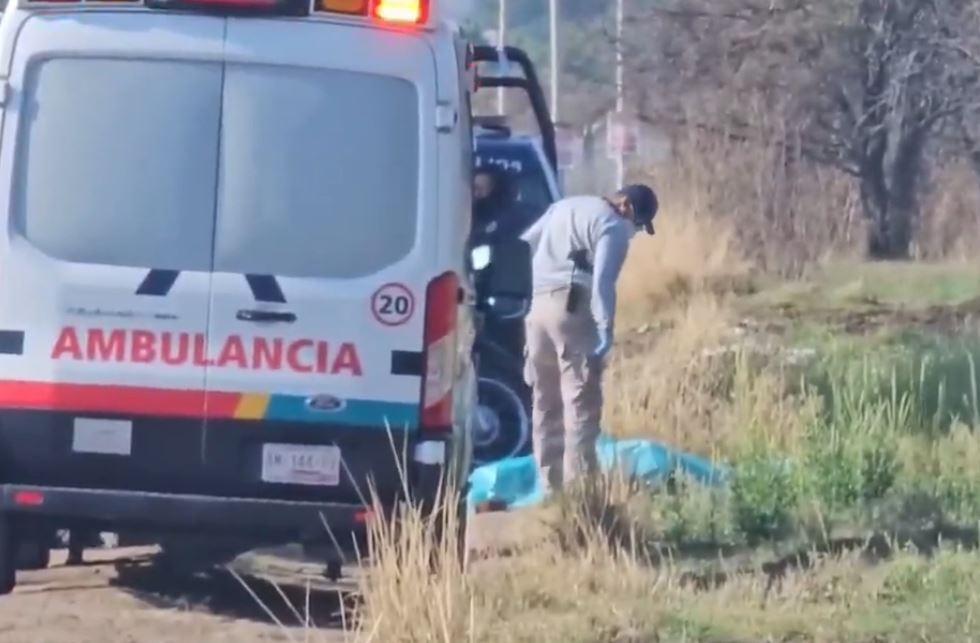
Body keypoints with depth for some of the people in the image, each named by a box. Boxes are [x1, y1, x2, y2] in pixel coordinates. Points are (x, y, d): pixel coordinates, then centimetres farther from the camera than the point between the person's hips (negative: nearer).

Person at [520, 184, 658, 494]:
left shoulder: (565, 207, 21)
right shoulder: (613, 227, -4)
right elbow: (602, 281, -16)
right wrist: (605, 329, -19)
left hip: (537, 305, 8)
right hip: (571, 308, -8)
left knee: (546, 400, 12)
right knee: (581, 401, -7)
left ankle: (551, 486, 14)